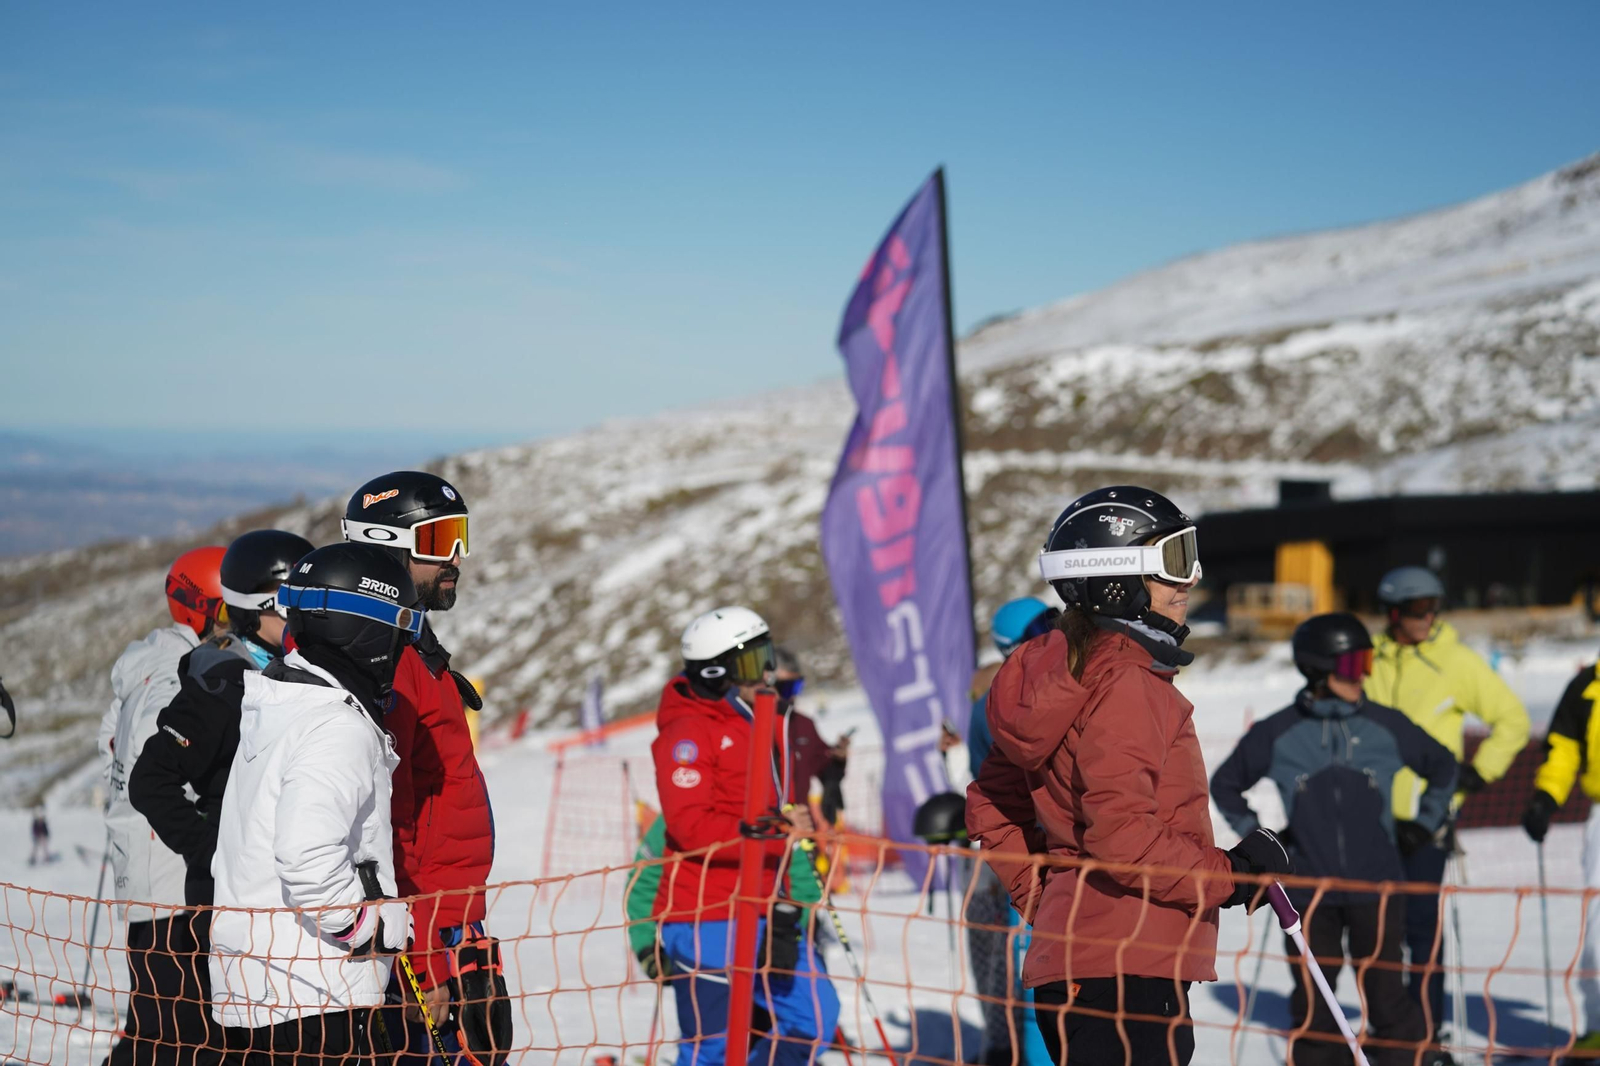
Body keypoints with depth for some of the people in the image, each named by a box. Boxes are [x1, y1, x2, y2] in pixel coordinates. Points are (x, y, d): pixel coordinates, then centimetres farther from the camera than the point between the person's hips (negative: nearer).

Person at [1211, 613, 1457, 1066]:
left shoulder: (1386, 727, 2)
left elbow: (1442, 766, 19)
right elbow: (1225, 783, 14)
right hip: (1308, 892, 0)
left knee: (1385, 1002, 1)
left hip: (1375, 888, 0)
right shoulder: (1277, 734, -2)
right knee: (1312, 1008, 5)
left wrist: (1423, 825, 14)